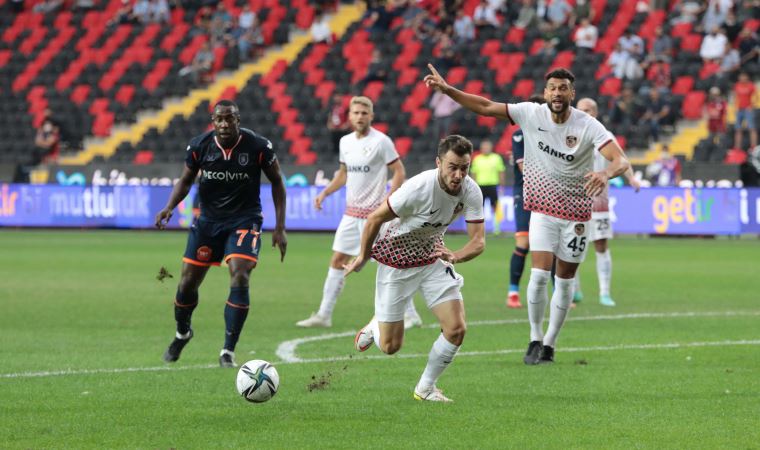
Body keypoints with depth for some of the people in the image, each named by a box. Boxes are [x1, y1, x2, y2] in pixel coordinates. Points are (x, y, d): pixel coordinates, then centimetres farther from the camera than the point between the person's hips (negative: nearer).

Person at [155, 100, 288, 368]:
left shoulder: (258, 146, -15)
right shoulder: (199, 146, -9)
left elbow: (277, 182, -1)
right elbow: (186, 180, 6)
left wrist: (280, 228, -4)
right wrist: (169, 207, -13)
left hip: (244, 220, -3)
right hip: (208, 220, 3)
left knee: (240, 279, -20)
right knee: (188, 283, 5)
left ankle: (228, 351, -10)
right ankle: (182, 334, 36)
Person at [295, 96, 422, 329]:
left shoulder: (381, 141, -10)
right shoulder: (345, 142, 10)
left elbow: (399, 172, -10)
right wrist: (325, 192, 11)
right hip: (351, 212, 7)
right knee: (337, 261, 5)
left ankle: (411, 316, 3)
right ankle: (324, 315, 10)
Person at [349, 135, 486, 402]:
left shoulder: (471, 192, -17)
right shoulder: (419, 188, -31)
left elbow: (478, 241, -15)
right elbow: (375, 219, -18)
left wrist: (455, 256, -37)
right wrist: (363, 257, -4)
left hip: (433, 257, 4)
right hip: (396, 259, -4)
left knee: (456, 330, -9)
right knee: (390, 346, 0)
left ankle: (426, 388, 13)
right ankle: (376, 325, 38)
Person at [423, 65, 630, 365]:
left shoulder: (589, 126, -16)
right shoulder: (531, 114, -8)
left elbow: (621, 160, -26)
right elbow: (485, 107, -6)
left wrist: (606, 174, -49)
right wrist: (447, 89, -15)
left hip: (576, 214, -1)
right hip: (542, 210, 1)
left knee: (565, 281, 6)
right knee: (539, 274, -13)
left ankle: (549, 344, 21)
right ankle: (535, 339, 3)